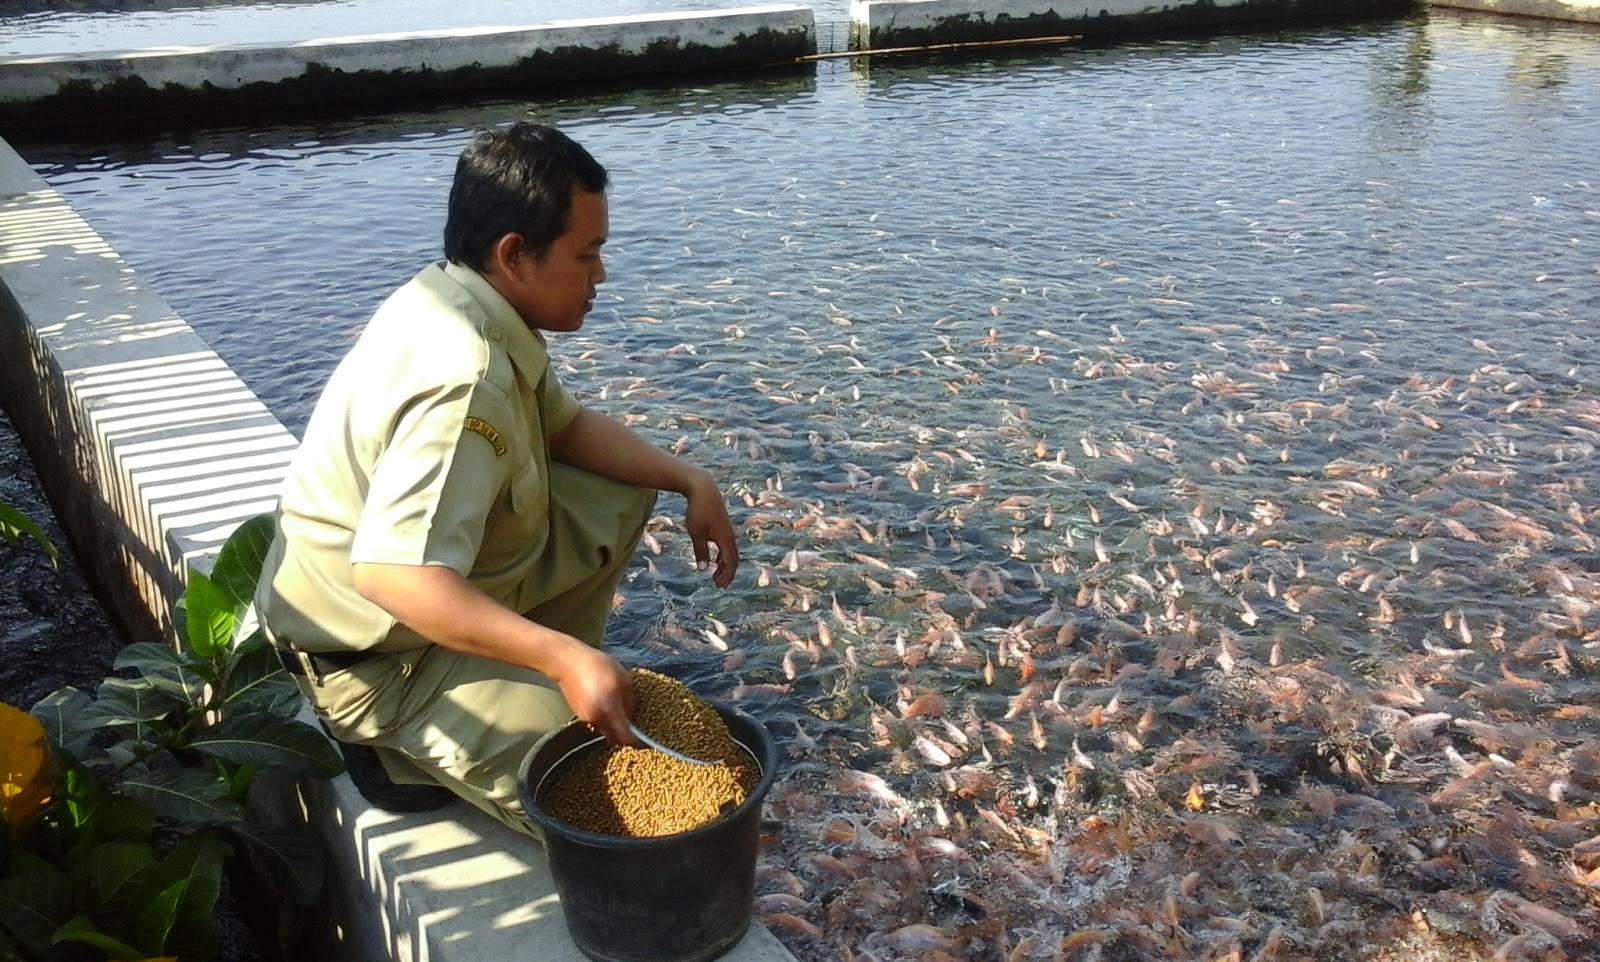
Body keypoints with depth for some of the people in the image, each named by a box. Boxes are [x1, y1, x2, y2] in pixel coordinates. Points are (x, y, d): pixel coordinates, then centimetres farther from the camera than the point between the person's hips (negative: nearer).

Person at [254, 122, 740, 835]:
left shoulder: (459, 303, -2)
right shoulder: (462, 378, -33)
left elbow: (566, 425, 10)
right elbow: (394, 575, -42)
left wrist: (689, 480, -1)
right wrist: (565, 657, -44)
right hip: (377, 660, -9)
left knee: (618, 495, 11)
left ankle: (531, 686, 12)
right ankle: (400, 747, -2)